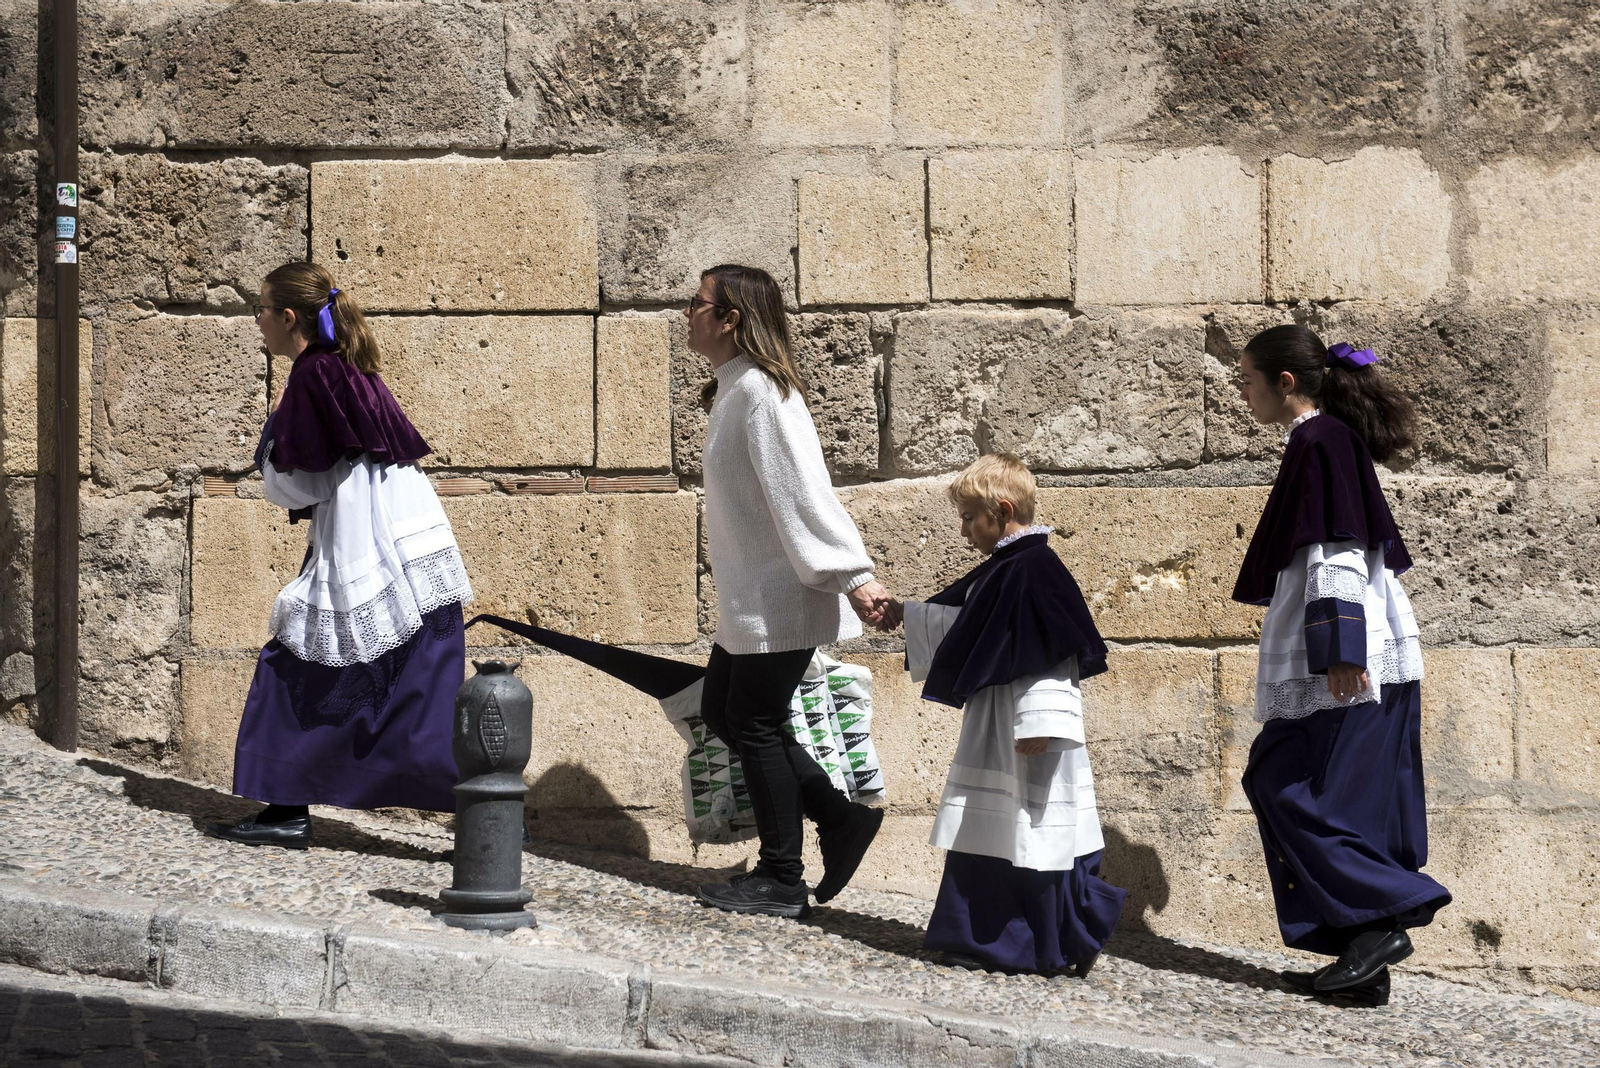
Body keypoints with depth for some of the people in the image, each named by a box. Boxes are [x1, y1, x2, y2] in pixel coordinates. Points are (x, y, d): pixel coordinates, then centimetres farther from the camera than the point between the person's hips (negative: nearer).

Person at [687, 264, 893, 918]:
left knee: (755, 726, -2)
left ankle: (781, 883, 9)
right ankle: (840, 818, 19)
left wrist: (854, 576, -26)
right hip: (750, 597, 10)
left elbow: (805, 493, -24)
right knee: (721, 713, 15)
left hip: (780, 598, -10)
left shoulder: (760, 391, -19)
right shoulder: (733, 389, 12)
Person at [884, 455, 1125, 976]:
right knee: (988, 835, 13)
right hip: (990, 729, 11)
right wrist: (903, 612, 30)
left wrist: (1035, 722, -28)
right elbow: (955, 621, 30)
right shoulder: (999, 570, 14)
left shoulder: (1034, 569, -17)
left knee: (1036, 832, -6)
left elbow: (1046, 653, -24)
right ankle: (990, 941, 19)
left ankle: (1060, 948, 1)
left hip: (1023, 730, -11)